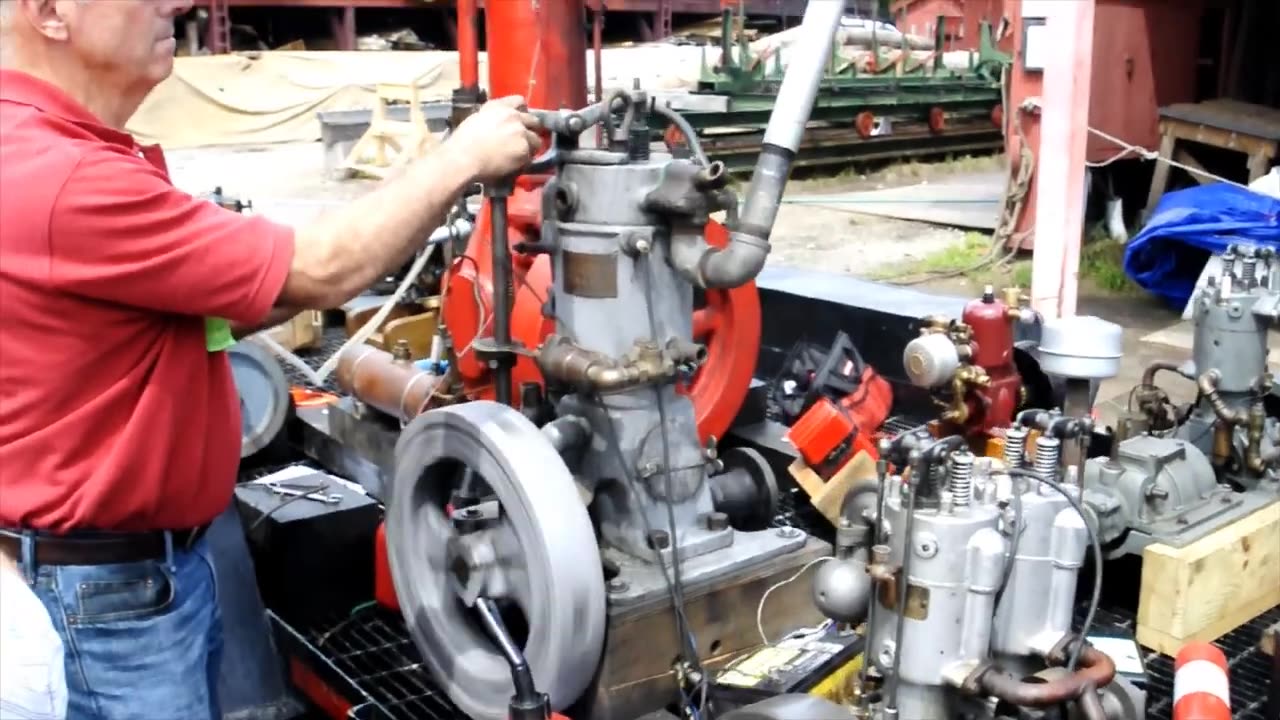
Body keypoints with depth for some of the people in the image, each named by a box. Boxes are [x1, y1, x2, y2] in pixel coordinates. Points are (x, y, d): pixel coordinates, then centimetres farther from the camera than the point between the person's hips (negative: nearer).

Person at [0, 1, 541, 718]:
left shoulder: (58, 151, 8)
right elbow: (318, 272, -23)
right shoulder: (58, 179, -27)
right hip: (105, 587, -10)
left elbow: (212, 303, 11)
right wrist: (460, 159, -10)